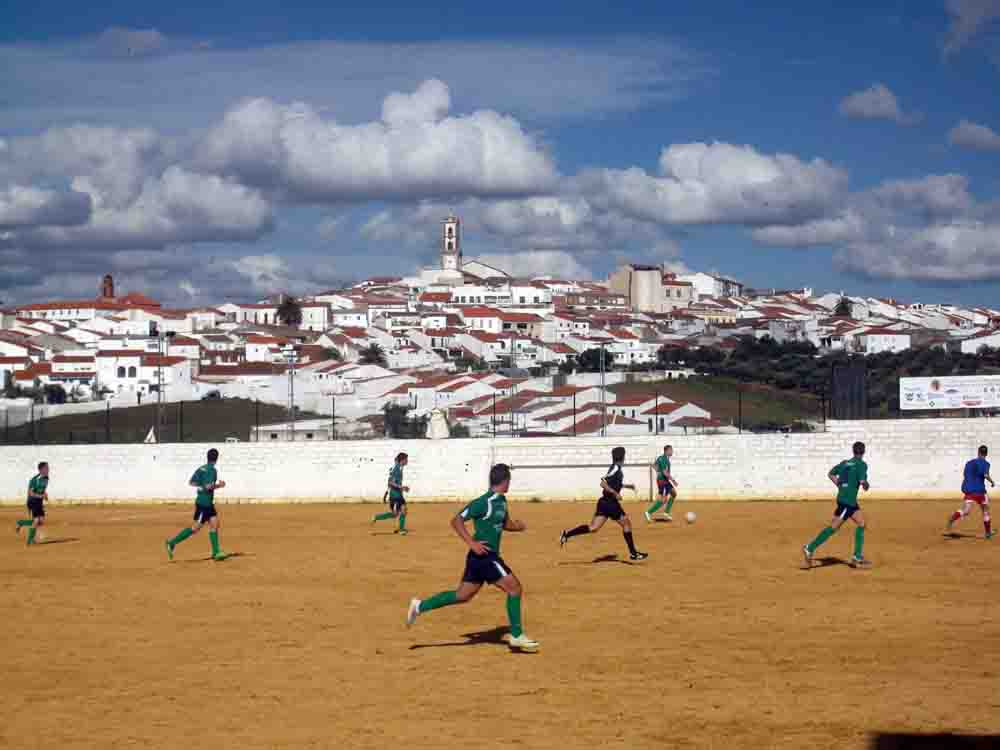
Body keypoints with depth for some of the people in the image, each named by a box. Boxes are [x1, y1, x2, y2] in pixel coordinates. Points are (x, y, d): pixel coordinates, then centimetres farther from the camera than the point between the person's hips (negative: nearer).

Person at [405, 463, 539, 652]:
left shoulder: (501, 501, 10)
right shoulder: (485, 502, -17)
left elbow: (505, 523, 26)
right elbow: (457, 521, -17)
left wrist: (517, 525, 4)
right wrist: (472, 543, -24)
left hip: (486, 557, 9)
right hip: (484, 556, -9)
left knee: (462, 595, 14)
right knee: (515, 588, -5)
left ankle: (420, 606, 18)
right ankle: (517, 636, 2)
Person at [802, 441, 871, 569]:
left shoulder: (845, 463, 12)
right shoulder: (862, 464, -9)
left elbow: (831, 474, 14)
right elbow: (862, 481, -19)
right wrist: (866, 485, 2)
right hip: (847, 500, -8)